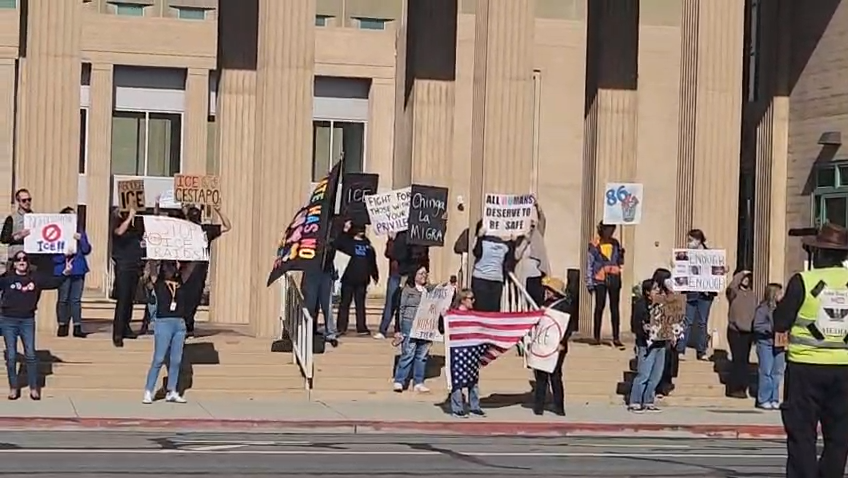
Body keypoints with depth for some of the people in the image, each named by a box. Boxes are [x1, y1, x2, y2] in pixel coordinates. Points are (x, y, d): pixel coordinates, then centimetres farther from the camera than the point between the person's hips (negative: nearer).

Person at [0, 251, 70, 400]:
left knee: (30, 355, 2)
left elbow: (53, 282, 3)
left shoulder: (36, 277, 1)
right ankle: (13, 387, 15)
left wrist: (65, 273, -10)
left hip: (28, 321, 1)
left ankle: (34, 388, 11)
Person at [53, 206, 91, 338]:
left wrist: (80, 239, -10)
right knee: (63, 299, 1)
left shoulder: (81, 233, 11)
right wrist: (64, 254, -21)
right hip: (63, 270, -4)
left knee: (76, 299, 3)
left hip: (79, 269, 4)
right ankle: (62, 326, 10)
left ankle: (77, 327, 4)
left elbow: (87, 250, 4)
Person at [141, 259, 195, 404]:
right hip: (163, 323, -4)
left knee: (176, 360, 6)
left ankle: (172, 392, 14)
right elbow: (151, 265, -7)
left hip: (180, 324, 4)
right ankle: (148, 392, 0)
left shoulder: (180, 281, 12)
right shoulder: (156, 282, 1)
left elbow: (191, 265, 15)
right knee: (159, 360, -5)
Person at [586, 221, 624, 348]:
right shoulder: (594, 245, -1)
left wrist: (621, 254, -5)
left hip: (614, 278, 3)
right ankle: (597, 337, 6)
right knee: (599, 307, -1)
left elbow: (620, 262, 16)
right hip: (600, 279, -3)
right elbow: (589, 263, 1)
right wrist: (589, 282, -3)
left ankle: (616, 338, 0)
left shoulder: (615, 243, 9)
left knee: (615, 307, 0)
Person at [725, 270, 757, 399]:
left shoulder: (752, 294, 11)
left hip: (748, 332, 5)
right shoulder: (733, 293, -3)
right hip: (735, 331, -5)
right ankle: (733, 388, -2)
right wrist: (741, 274, -19)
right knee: (738, 359, -8)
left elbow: (756, 313, 14)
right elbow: (731, 287, -28)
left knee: (744, 360, 8)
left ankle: (742, 387, 14)